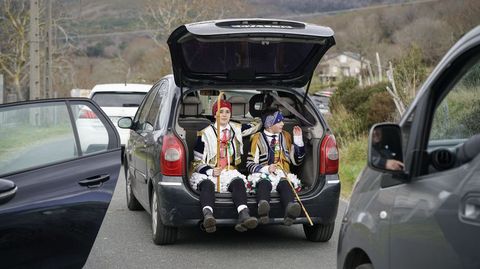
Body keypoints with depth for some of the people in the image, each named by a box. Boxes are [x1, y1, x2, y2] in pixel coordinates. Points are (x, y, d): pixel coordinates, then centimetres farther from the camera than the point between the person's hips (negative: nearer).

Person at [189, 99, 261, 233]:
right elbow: (197, 162, 1)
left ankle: (244, 215, -59)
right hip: (207, 173, -2)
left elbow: (257, 124, 40)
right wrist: (211, 171, -13)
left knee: (238, 181, -34)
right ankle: (208, 215, -67)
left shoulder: (236, 129, 20)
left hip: (230, 172, 3)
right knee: (207, 184, -39)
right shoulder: (205, 134, 7)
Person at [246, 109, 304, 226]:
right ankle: (263, 206, -73)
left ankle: (290, 210, -69)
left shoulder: (286, 137, 23)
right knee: (263, 183, -40)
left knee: (286, 184, -37)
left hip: (283, 175, 2)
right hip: (263, 174, -2)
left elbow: (296, 161, 22)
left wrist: (298, 139, 12)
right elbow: (250, 164, 8)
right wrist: (266, 168, -12)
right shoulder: (257, 138, 13)